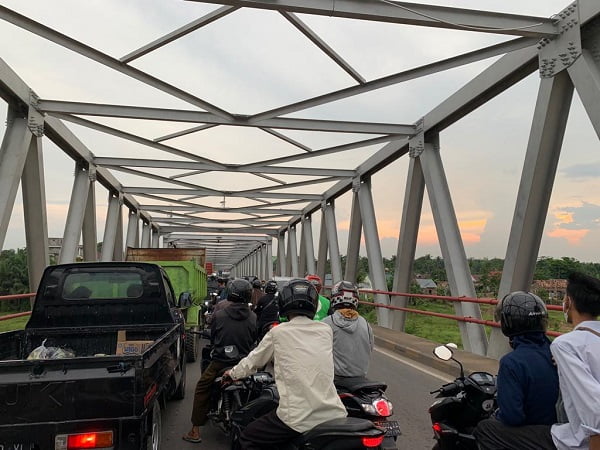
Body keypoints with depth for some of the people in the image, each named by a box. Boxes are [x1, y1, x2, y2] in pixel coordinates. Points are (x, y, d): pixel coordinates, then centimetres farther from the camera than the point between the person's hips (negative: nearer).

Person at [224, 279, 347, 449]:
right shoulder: (326, 330, 6)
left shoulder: (278, 332, -3)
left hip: (298, 419, -4)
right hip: (334, 415, 4)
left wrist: (233, 373, 32)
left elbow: (254, 360, 12)